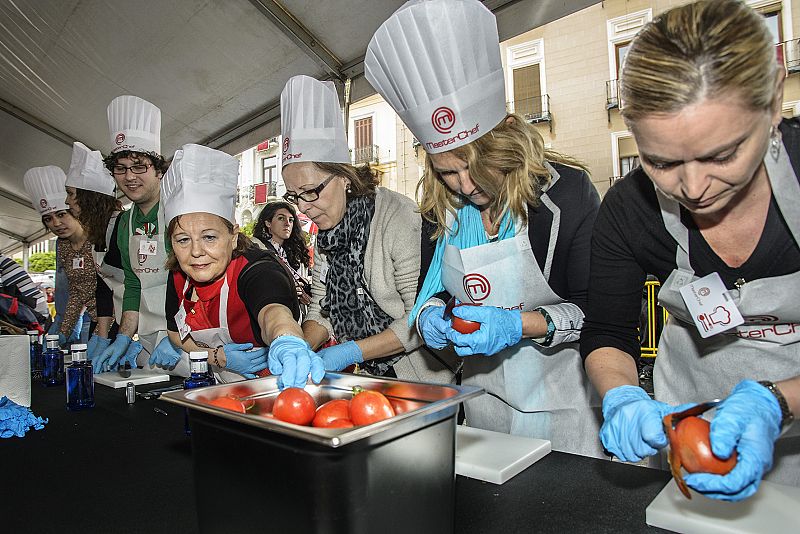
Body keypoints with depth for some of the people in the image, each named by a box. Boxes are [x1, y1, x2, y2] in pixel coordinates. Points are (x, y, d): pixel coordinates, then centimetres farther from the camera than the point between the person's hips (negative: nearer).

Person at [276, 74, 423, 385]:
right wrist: (300, 347, -9)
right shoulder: (326, 233, 6)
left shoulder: (398, 218, -17)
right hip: (371, 376, 6)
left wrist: (351, 352, -19)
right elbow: (322, 308, 10)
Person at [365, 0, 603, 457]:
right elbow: (431, 290, 9)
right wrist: (431, 313, -14)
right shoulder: (441, 209, -4)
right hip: (484, 392, 5)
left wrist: (519, 325, -28)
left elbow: (598, 308, -14)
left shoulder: (566, 190, -17)